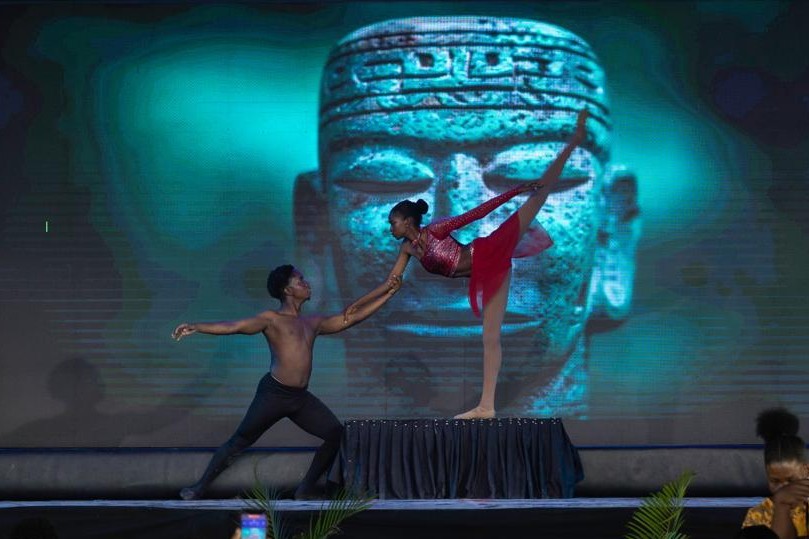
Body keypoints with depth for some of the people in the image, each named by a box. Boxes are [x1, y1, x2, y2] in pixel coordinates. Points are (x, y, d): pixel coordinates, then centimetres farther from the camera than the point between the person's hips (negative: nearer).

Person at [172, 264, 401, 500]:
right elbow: (234, 326, -11)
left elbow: (353, 317, 18)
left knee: (337, 435, -1)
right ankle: (200, 487, 6)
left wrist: (387, 293, 16)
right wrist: (196, 327, -23)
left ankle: (305, 490, 7)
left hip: (301, 398, 6)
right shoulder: (271, 319, -2)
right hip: (274, 393, -6)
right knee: (238, 442, -4)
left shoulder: (313, 323, 16)